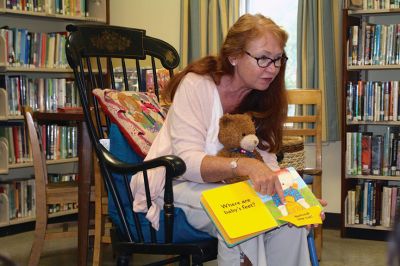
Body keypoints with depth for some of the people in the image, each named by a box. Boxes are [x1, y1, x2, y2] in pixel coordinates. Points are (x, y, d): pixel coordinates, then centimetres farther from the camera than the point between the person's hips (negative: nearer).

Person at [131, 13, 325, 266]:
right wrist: (244, 165, -43)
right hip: (177, 186, -5)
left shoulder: (262, 101, 2)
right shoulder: (197, 85, -17)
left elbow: (266, 164, -4)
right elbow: (187, 161, -27)